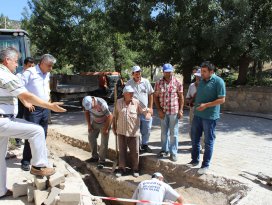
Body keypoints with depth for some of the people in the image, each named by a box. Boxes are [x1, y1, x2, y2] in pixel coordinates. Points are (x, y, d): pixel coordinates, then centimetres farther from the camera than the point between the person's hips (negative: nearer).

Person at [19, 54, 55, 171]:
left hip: (45, 108, 7)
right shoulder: (30, 72, -12)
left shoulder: (47, 74, 10)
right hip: (33, 109, -7)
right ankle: (25, 161, 10)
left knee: (43, 135, 13)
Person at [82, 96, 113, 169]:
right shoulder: (86, 102, -19)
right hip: (94, 122, 6)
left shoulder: (102, 104, -36)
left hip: (104, 123, -6)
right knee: (91, 138, 10)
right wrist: (89, 125, 0)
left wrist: (106, 129, -20)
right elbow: (86, 112, 1)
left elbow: (110, 116, -28)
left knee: (104, 142, -5)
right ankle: (95, 157, 26)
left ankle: (102, 161, 7)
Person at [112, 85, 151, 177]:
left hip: (133, 132, -1)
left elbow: (145, 111, -7)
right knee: (122, 151, 10)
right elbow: (115, 115, 10)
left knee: (135, 152, 5)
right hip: (121, 131, 1)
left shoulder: (137, 102, -5)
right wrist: (114, 126, 12)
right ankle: (121, 169, 23)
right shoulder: (119, 102, 1)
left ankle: (135, 169, 23)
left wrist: (148, 114, -30)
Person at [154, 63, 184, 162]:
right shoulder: (158, 83, 0)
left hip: (174, 111, -2)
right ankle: (164, 150, 29)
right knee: (164, 132, 14)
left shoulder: (177, 83, -2)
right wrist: (159, 110, -5)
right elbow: (156, 97, 3)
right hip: (163, 112, 2)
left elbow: (181, 97, 1)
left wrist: (181, 110, -5)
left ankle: (173, 153, 15)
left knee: (174, 133, 4)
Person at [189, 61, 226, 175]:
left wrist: (206, 105, -21)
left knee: (208, 141, 5)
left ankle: (205, 165, 18)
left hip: (210, 116, -7)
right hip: (197, 114, 7)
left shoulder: (218, 81, -11)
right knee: (195, 138, 15)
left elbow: (222, 100, -15)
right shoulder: (201, 81, 10)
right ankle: (195, 160, 31)